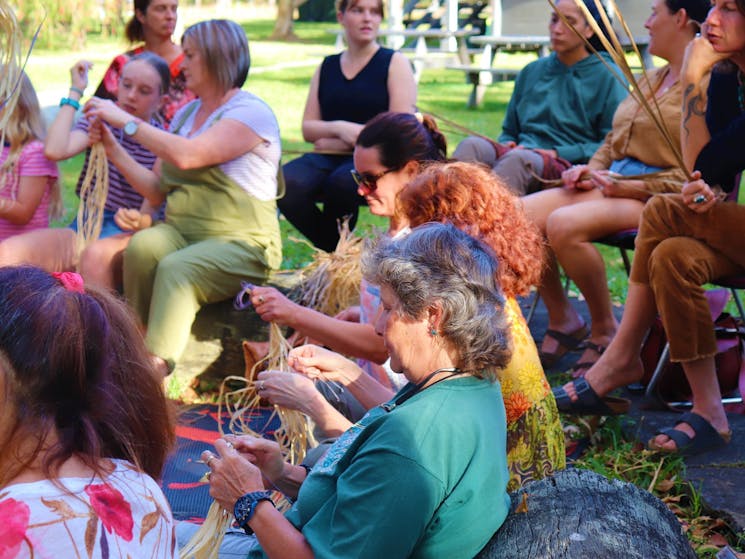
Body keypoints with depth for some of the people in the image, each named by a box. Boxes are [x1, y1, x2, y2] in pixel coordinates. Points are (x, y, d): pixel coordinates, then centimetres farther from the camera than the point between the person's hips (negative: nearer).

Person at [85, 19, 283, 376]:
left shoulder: (250, 112, -7)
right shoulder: (186, 114, 17)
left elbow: (187, 156, -23)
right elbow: (157, 190, 16)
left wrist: (126, 120, -16)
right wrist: (113, 150, 6)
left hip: (241, 244, -6)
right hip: (182, 233, 6)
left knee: (176, 268, -34)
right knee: (142, 247, -26)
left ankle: (154, 367, -40)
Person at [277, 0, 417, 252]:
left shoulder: (395, 63, 7)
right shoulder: (327, 67, 19)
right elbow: (308, 129, 13)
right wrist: (339, 129, -11)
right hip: (328, 159, 4)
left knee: (342, 181, -38)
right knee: (285, 183, -28)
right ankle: (332, 249, -7)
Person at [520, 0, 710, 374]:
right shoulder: (650, 79, 22)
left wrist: (632, 188, -19)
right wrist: (591, 170, 6)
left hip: (658, 199, -8)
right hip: (612, 185, 9)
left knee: (564, 224, -32)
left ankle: (605, 330, -13)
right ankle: (562, 320, 2)